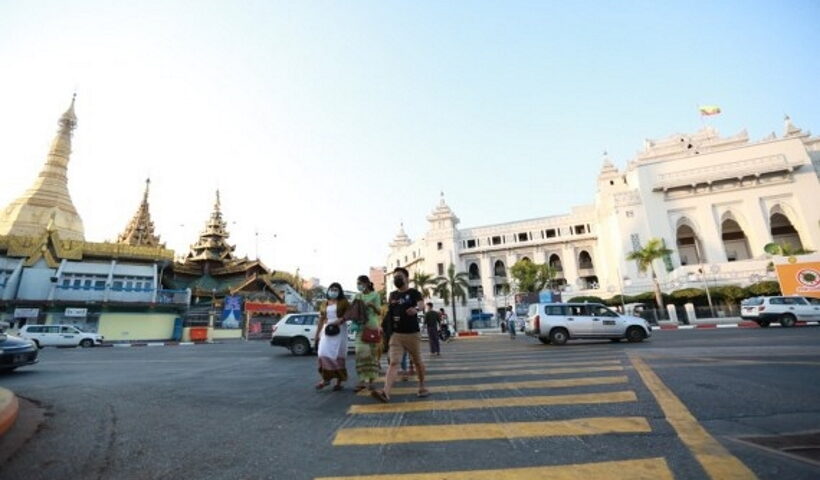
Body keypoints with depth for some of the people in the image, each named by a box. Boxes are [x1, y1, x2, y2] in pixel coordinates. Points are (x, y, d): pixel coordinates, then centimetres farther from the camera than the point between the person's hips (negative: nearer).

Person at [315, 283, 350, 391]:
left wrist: (340, 320, -21)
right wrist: (317, 334, 11)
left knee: (338, 355, 0)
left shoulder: (343, 302, 4)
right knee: (324, 353, -8)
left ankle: (339, 382, 7)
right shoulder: (324, 304, 14)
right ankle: (326, 378, 5)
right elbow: (321, 320, 14)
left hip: (339, 330, -3)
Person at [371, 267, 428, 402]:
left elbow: (422, 303, -25)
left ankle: (422, 386, 32)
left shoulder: (413, 292, -4)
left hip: (412, 333, -3)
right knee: (394, 362, -9)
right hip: (396, 334, 3)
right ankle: (385, 392, -21)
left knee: (417, 361, 12)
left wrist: (416, 308, -48)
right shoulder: (392, 295, 11)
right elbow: (389, 313, 20)